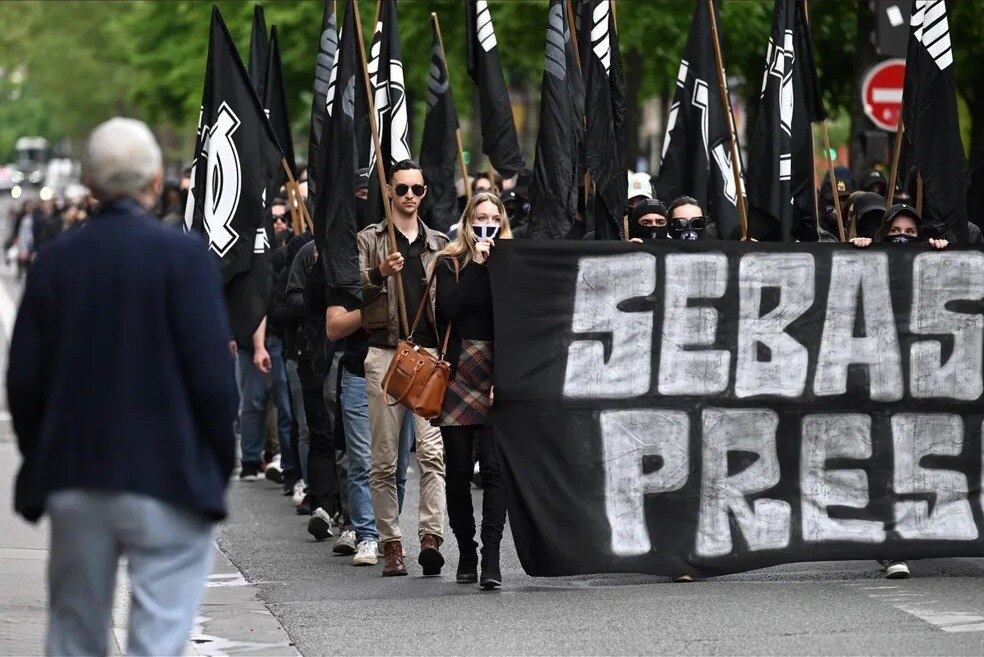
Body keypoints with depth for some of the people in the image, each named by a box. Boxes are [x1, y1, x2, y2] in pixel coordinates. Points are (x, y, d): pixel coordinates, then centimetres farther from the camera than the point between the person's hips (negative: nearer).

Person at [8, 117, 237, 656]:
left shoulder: (54, 261, 3)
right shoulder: (185, 256, -9)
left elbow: (24, 380, 4)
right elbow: (213, 374, -11)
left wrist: (42, 465, 16)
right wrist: (220, 465, 2)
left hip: (73, 487, 4)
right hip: (168, 483, -4)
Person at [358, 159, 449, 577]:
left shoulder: (439, 245, 18)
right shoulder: (369, 240, 9)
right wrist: (379, 273, -21)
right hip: (384, 354, -1)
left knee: (432, 451, -13)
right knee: (385, 459, 0)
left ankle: (431, 537, -20)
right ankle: (391, 545, 4)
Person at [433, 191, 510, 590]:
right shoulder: (450, 264, 9)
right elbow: (448, 308, -9)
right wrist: (477, 264, -7)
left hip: (498, 373, -1)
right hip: (458, 372, 1)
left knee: (494, 465, -10)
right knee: (458, 468, 4)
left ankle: (491, 557, -15)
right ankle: (466, 553, 16)